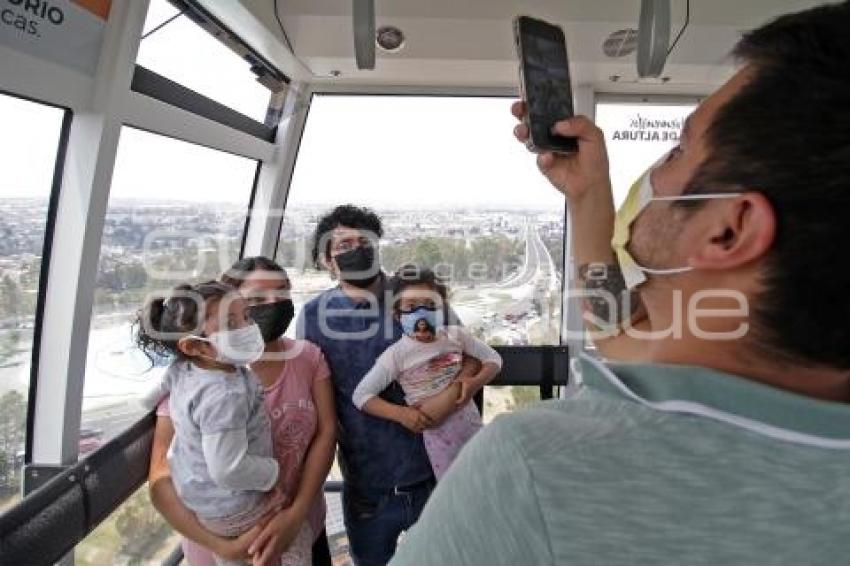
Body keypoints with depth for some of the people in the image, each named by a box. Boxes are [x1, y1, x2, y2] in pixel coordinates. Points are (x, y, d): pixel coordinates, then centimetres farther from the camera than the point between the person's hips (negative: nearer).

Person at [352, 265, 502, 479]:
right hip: (437, 435, -3)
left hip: (472, 423, 3)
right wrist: (401, 414, -20)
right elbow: (361, 395, -12)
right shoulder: (396, 354, -14)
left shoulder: (456, 335, -6)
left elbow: (494, 359, 4)